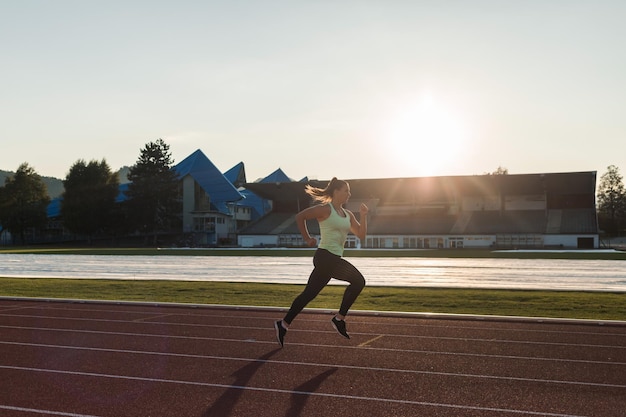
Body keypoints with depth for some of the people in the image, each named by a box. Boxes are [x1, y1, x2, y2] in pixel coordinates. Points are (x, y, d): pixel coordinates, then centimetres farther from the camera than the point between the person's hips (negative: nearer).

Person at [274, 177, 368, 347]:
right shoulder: (325, 209, -7)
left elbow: (361, 235, 16)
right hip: (325, 256, -8)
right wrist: (307, 239, -8)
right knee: (358, 280, -13)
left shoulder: (348, 214, 18)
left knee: (309, 294, 8)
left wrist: (363, 216, 3)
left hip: (333, 259, 8)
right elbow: (300, 216, -11)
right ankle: (339, 318, -5)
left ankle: (283, 324, 15)